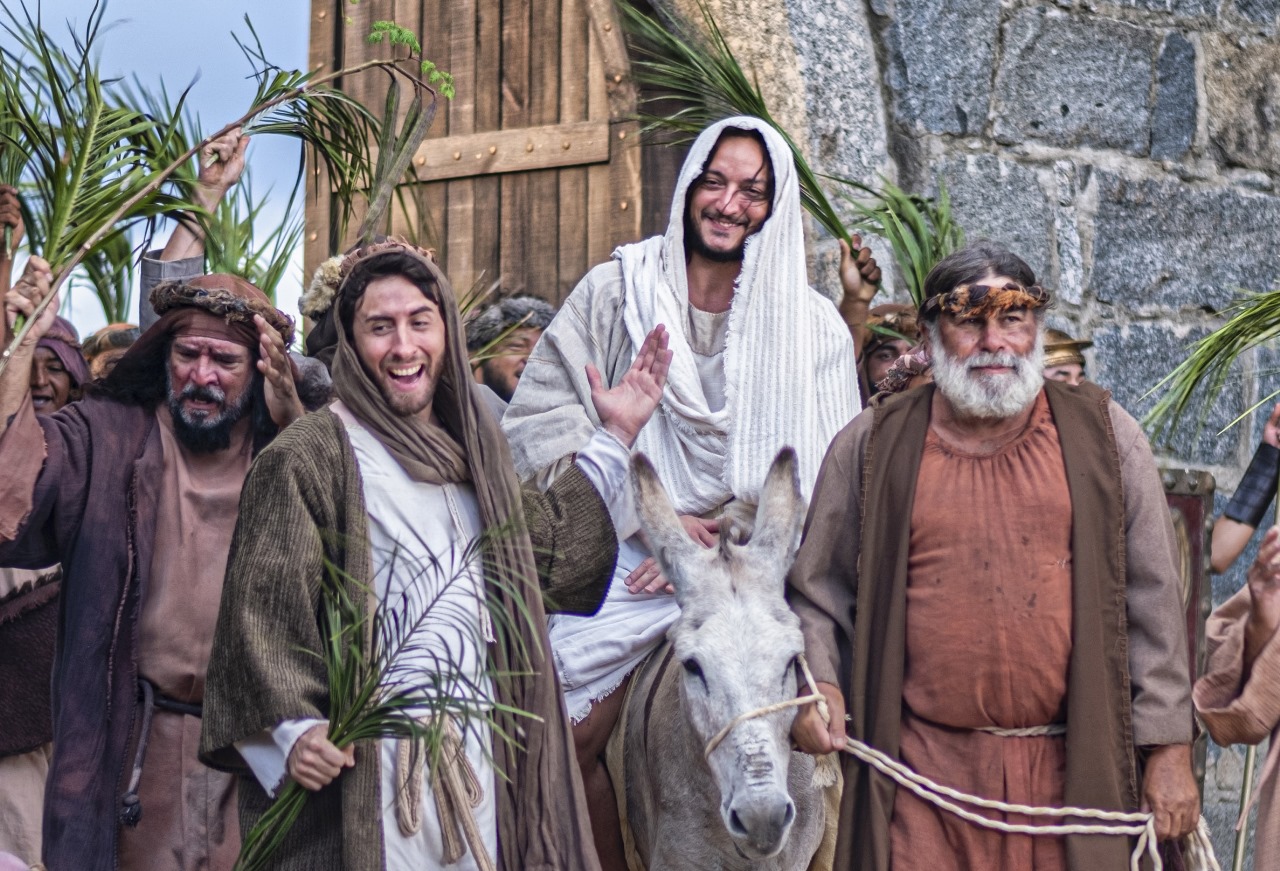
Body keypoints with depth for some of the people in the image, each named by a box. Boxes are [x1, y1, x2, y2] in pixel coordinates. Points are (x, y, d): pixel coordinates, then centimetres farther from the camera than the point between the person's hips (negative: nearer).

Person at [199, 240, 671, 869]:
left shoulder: (469, 452, 15)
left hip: (480, 747, 7)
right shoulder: (308, 458, -8)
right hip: (364, 764, -7)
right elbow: (261, 607, -13)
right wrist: (290, 728, -24)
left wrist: (614, 439, 24)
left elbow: (544, 546, 25)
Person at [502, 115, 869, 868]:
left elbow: (824, 475, 0)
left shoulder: (813, 326, 4)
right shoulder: (617, 290, 4)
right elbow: (542, 418, -2)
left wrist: (726, 546, -12)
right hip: (630, 555, 1)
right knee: (569, 736, -7)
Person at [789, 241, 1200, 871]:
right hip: (924, 772, 0)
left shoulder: (1103, 436, 7)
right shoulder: (871, 448, 7)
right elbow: (818, 594, 11)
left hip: (1071, 771, 1)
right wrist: (817, 684, -7)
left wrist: (1168, 750, 2)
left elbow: (1152, 601, 6)